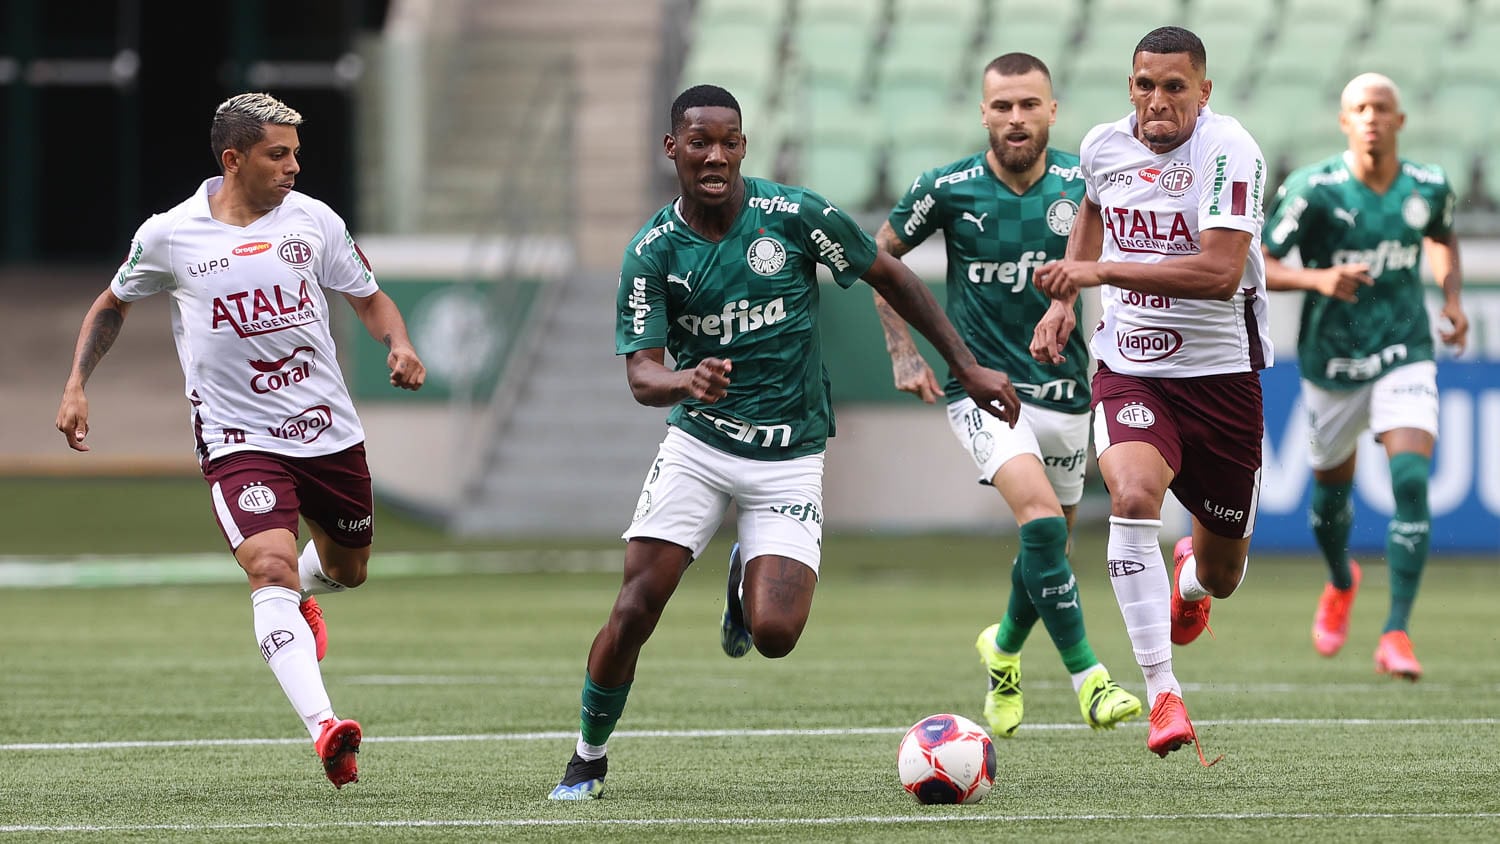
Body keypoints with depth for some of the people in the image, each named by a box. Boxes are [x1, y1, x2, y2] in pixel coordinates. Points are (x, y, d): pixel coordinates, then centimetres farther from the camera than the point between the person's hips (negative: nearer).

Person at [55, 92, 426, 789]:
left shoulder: (312, 220, -1)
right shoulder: (168, 236, -5)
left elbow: (369, 298, 11)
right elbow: (113, 304, 14)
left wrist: (399, 345, -10)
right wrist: (76, 386, 4)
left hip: (329, 431, 4)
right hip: (238, 440, -4)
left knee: (347, 568, 20)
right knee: (271, 567, -24)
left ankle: (297, 597, 59)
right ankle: (323, 728, -37)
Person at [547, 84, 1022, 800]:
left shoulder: (794, 215, -9)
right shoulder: (652, 251, -7)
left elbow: (891, 278, 3)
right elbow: (641, 374, -12)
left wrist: (967, 365, 4)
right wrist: (685, 380, -37)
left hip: (790, 459, -1)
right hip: (698, 444, 1)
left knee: (775, 634, -17)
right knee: (634, 611, -13)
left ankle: (747, 580, 21)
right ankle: (588, 757, 10)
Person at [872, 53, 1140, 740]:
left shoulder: (1082, 184, -4)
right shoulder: (948, 189, -8)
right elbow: (880, 256, 7)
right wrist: (903, 352, 0)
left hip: (1065, 391, 3)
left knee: (1049, 543, 13)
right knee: (1042, 518, -25)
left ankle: (1004, 649, 44)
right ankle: (1087, 677, -21)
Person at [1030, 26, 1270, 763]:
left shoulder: (1229, 151, -17)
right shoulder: (1104, 146, -1)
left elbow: (1220, 272, -28)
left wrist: (1100, 271, -27)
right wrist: (1064, 301, 16)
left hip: (1221, 374, -2)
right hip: (1130, 370, 2)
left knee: (1222, 575, 11)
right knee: (1132, 496, -29)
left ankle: (1190, 579, 53)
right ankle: (1162, 695, -25)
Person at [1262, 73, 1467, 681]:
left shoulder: (1429, 188, -3)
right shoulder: (1312, 190, -14)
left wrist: (1452, 297, 2)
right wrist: (1316, 278, -30)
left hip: (1404, 359, 0)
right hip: (1331, 366, 0)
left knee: (1412, 481, -20)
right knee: (1332, 487, 17)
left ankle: (1396, 635, -19)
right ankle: (1341, 583, 53)